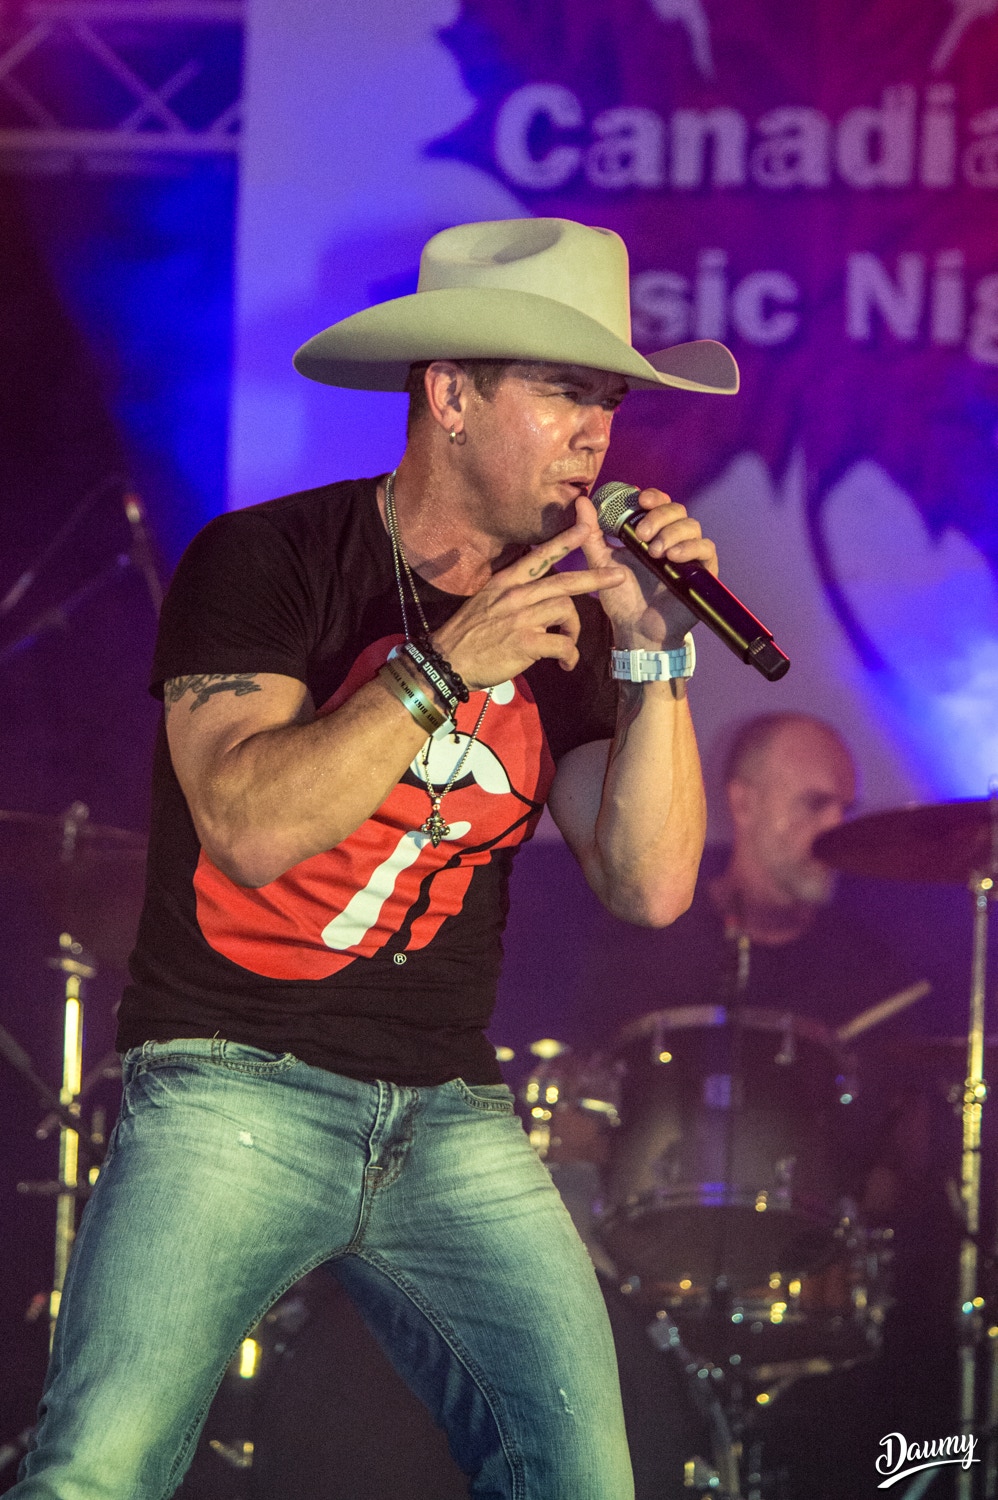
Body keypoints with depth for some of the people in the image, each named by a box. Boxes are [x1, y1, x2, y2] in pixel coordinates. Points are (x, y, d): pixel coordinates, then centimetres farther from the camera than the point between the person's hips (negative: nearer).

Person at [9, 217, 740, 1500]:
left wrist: (655, 652, -7)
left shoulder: (563, 613, 11)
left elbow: (651, 886, 2)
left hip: (451, 1118, 5)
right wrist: (445, 668, -21)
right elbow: (252, 828, -16)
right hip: (237, 1087, -5)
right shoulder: (266, 562, -2)